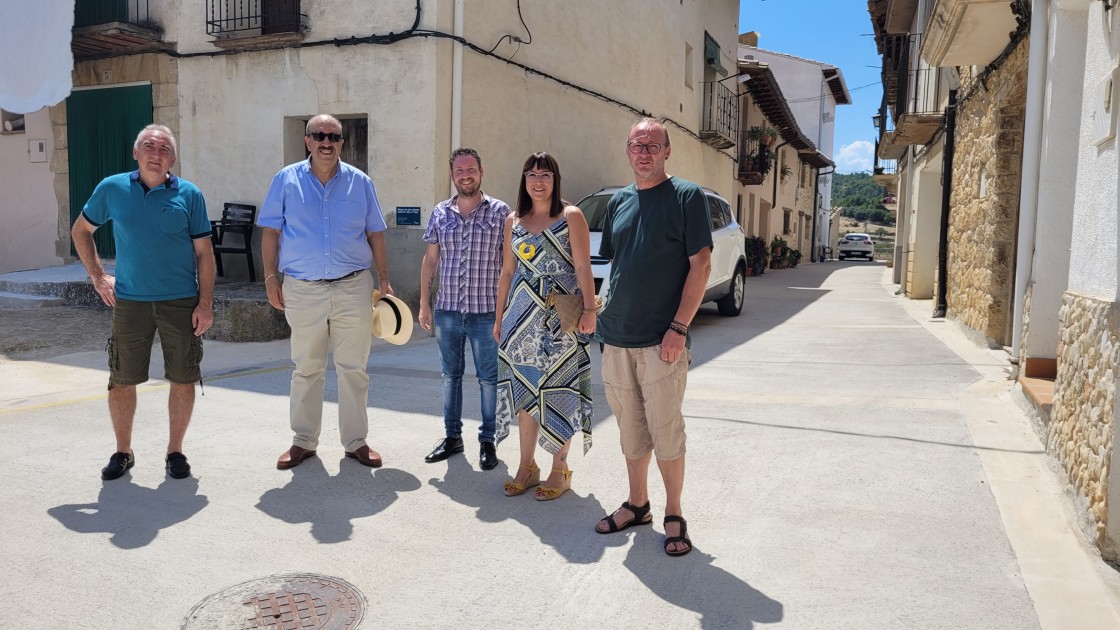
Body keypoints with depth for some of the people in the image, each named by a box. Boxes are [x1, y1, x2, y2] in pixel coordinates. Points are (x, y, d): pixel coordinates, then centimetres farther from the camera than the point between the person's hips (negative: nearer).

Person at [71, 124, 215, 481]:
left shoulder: (189, 195, -1)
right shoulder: (112, 189, 3)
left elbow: (204, 253, -1)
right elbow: (80, 231, 17)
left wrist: (205, 304, -7)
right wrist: (97, 276, 6)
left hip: (181, 302, -1)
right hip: (129, 302, 1)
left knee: (184, 380, 3)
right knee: (121, 381, 6)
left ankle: (175, 451, 20)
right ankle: (123, 452, 25)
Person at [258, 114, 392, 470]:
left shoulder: (361, 183, 6)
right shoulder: (287, 180, 4)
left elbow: (375, 234, 9)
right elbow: (271, 232, 5)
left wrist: (384, 280, 4)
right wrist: (271, 278, -2)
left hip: (353, 287, 1)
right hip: (303, 289, 0)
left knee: (353, 368, 6)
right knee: (306, 369, 9)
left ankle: (356, 441, 18)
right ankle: (304, 441, 22)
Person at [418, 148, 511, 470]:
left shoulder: (500, 211, -2)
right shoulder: (440, 213, 8)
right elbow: (430, 260, 12)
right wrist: (424, 303, 7)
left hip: (485, 312, -3)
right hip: (446, 310, 4)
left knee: (489, 379, 3)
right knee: (450, 376, 13)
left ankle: (488, 441, 16)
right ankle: (452, 436, 26)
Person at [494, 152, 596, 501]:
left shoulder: (571, 216, -2)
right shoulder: (514, 221, 12)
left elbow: (583, 267, -7)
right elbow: (507, 271, 14)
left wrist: (589, 309, -16)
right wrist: (500, 316, 13)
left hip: (560, 316, -4)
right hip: (523, 316, 5)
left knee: (557, 391, 0)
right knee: (524, 389, 8)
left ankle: (560, 469, 13)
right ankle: (527, 466, 20)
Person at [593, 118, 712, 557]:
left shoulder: (687, 196, -4)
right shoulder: (619, 201, 13)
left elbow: (701, 265, -9)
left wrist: (678, 328, -15)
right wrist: (600, 311, 9)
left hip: (661, 340, -5)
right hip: (616, 338, 6)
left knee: (665, 430, 2)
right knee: (630, 429, 14)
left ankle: (674, 516, 18)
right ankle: (637, 505, 29)